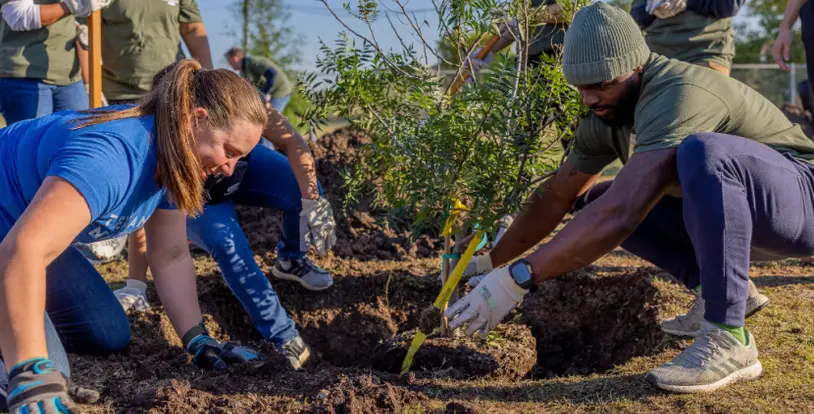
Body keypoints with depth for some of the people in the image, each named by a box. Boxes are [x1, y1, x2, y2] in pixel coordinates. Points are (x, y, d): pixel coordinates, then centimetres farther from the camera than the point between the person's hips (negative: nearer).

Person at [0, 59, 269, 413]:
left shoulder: (172, 158, -8)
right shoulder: (112, 155, -38)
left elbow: (171, 257, 2)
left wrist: (199, 341, -5)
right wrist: (32, 380, -54)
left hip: (34, 230, 9)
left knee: (109, 337, 8)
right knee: (44, 369, -23)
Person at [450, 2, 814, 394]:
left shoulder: (677, 95, -30)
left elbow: (621, 215, -40)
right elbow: (555, 197, 7)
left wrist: (518, 277, -40)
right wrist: (489, 262, 0)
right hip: (725, 211, 8)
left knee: (702, 150, -38)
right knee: (594, 201, 0)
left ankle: (729, 341, -28)